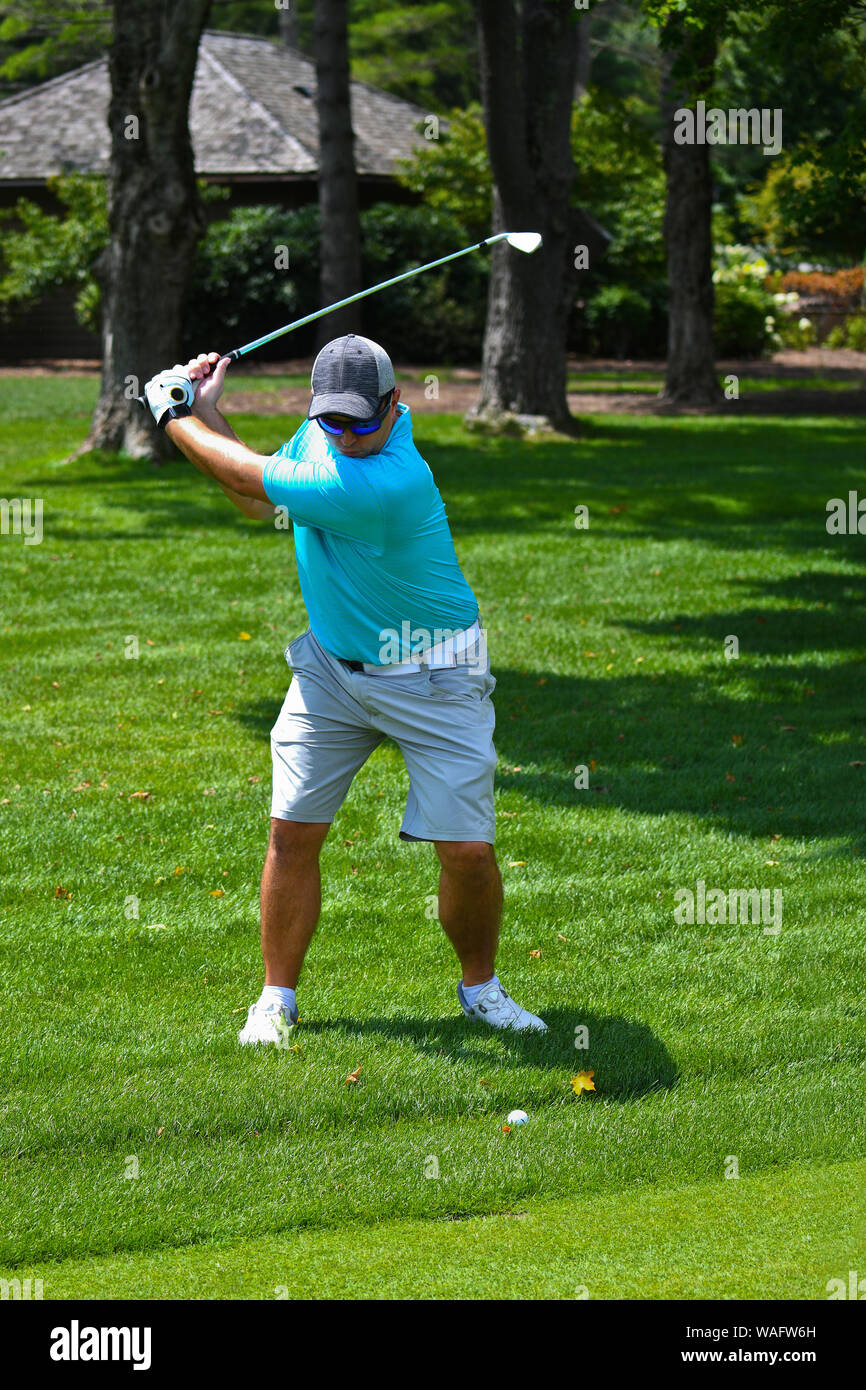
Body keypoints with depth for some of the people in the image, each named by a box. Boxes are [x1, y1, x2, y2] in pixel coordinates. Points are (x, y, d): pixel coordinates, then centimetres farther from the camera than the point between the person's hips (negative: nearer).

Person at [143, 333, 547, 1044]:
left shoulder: (390, 484, -32)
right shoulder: (321, 436, -5)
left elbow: (250, 478, -24)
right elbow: (255, 500, 14)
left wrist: (175, 415, -8)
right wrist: (207, 409, 1)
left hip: (431, 682, -6)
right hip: (332, 666, 6)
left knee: (468, 849, -7)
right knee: (292, 831, -3)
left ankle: (481, 986, 18)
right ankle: (277, 997, 10)